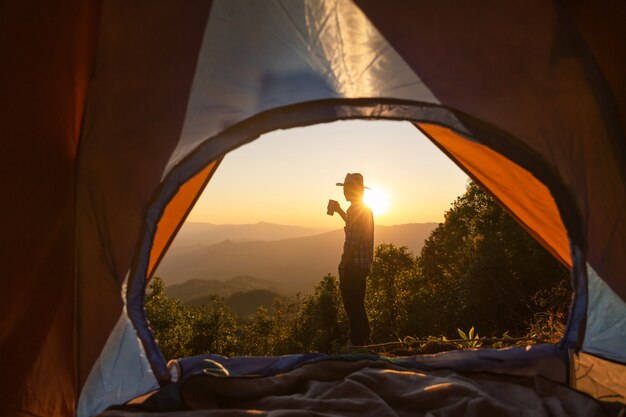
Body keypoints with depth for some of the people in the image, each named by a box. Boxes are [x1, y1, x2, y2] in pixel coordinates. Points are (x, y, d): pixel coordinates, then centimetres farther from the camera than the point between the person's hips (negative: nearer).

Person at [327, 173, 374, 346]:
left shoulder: (354, 210, -17)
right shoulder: (366, 210, 13)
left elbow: (352, 242, -22)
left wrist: (342, 266, -18)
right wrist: (340, 211, 32)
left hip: (354, 265, -10)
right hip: (364, 265, 10)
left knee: (352, 306, -2)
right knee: (358, 305, 19)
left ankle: (357, 343, 4)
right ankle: (365, 340, 29)